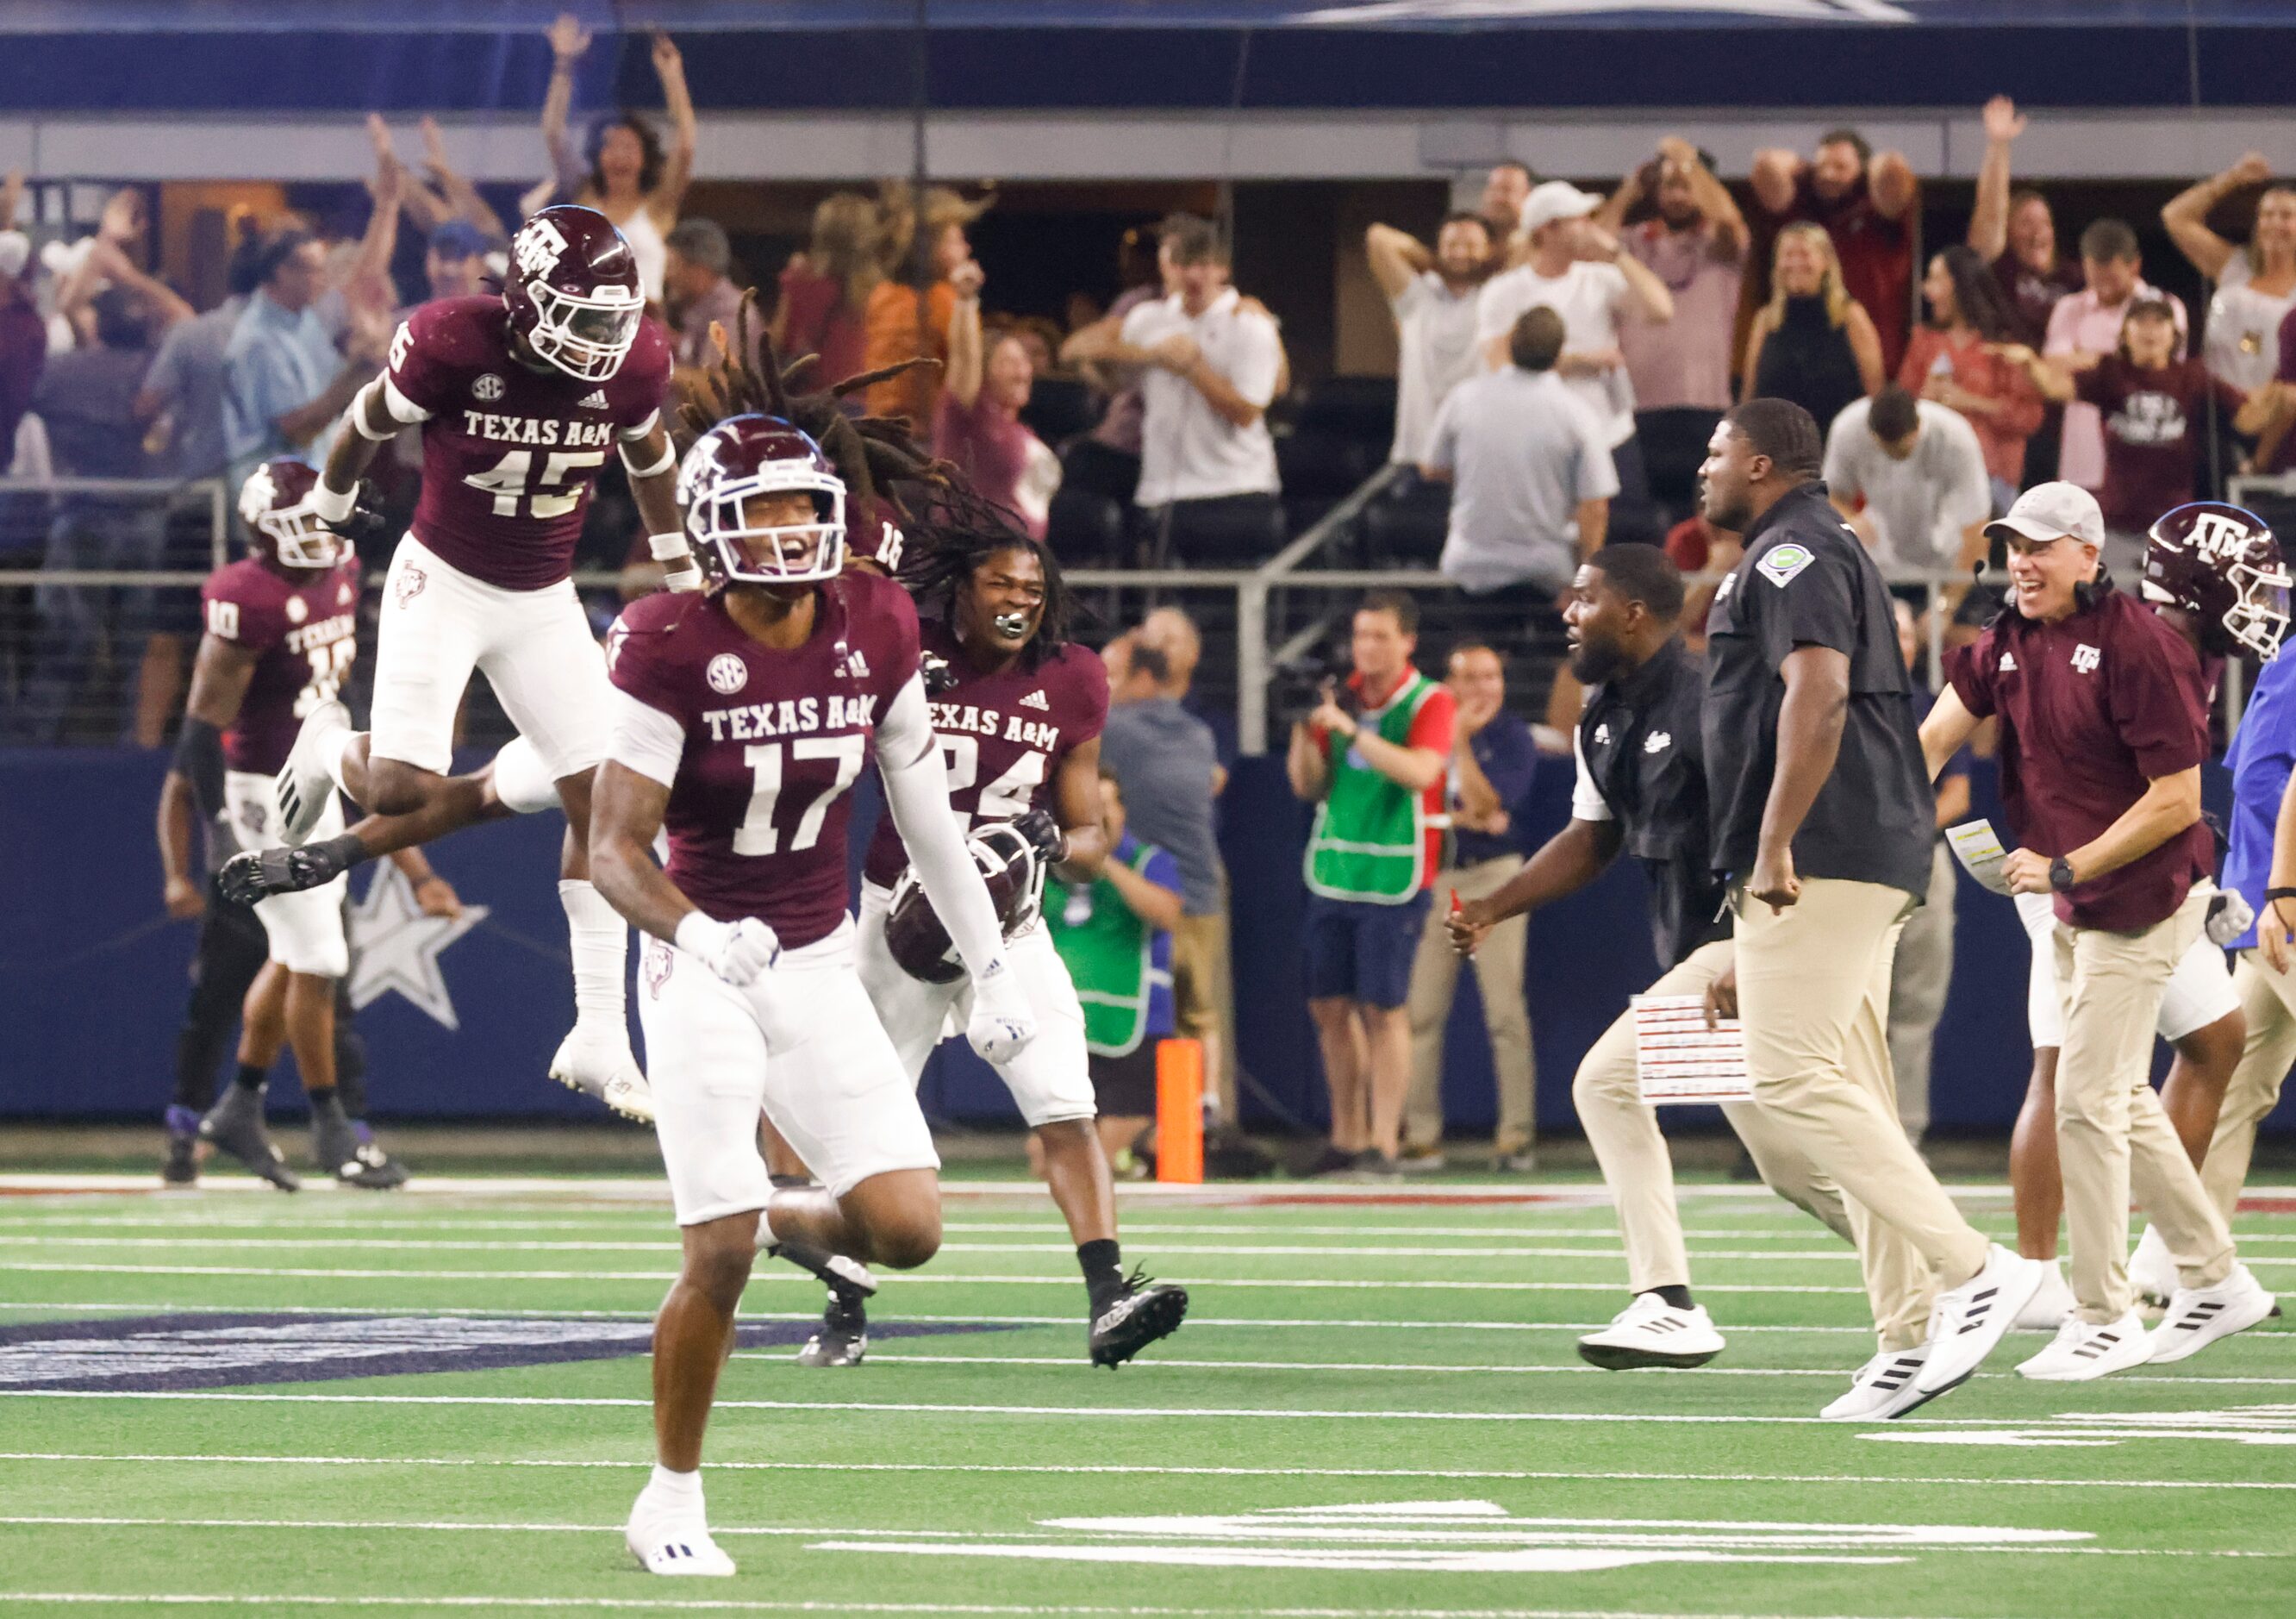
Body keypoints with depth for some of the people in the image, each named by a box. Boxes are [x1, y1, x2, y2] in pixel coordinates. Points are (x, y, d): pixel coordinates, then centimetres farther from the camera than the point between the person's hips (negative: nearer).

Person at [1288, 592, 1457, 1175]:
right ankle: (1346, 1137, 15)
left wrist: (1351, 731, -26)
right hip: (1333, 872, 5)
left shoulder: (1431, 703, -5)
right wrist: (1305, 729, -9)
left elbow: (1420, 772, -22)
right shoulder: (1342, 695, 9)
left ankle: (1383, 1143, -4)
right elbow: (1308, 785, 8)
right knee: (1330, 1007, 6)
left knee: (1384, 1011, -7)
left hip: (1395, 880, -5)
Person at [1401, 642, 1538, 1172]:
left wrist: (1462, 742, -14)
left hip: (1493, 875, -3)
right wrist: (1464, 818, -11)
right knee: (1419, 1011, -1)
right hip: (1433, 878, 3)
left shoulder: (1513, 738, 0)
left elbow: (1487, 805, -12)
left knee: (1505, 1010, -8)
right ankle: (1420, 1137, 5)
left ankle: (1516, 1137, -6)